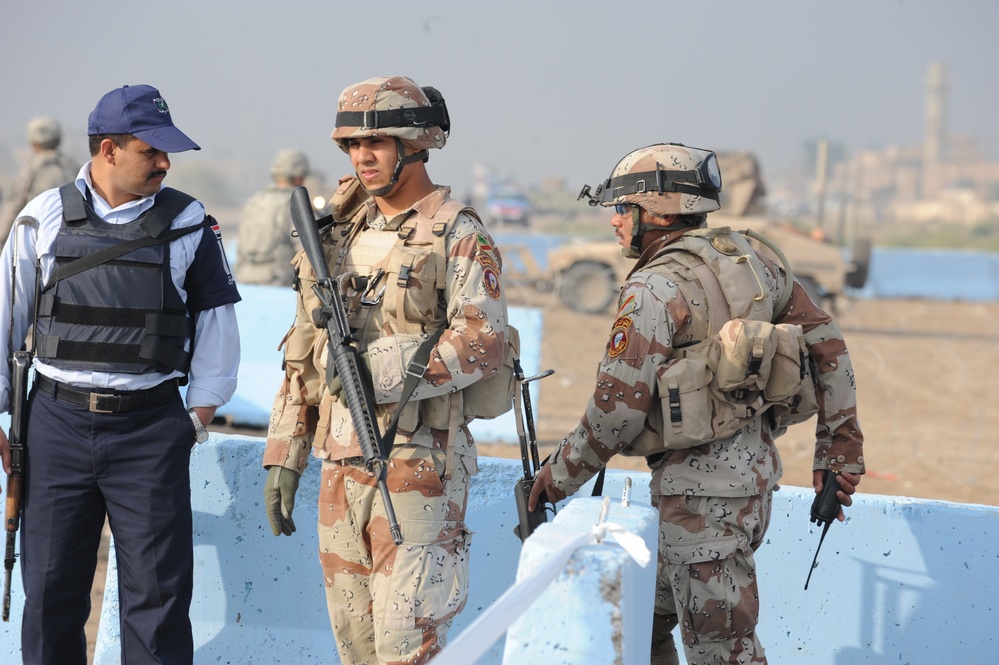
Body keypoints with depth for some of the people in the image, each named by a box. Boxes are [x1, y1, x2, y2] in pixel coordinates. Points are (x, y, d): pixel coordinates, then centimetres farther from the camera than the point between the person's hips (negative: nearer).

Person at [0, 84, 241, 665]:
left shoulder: (190, 224, 2)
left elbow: (216, 323, 8)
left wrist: (199, 417, 2)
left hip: (150, 429, -1)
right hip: (57, 425, 1)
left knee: (157, 592, 0)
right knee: (51, 589, 7)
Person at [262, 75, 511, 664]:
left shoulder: (456, 234, -5)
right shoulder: (337, 234, 14)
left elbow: (484, 340, -16)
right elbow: (304, 354, 16)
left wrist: (387, 372, -23)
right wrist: (285, 456, 12)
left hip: (419, 465, -6)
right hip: (342, 462, 6)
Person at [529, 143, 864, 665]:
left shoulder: (655, 288, -13)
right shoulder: (750, 263, 11)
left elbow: (620, 406, -16)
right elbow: (826, 344, 11)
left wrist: (562, 473, -3)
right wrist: (841, 447, 15)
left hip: (701, 485, -9)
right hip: (755, 464, 9)